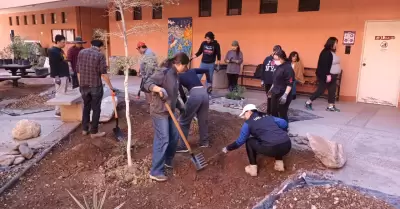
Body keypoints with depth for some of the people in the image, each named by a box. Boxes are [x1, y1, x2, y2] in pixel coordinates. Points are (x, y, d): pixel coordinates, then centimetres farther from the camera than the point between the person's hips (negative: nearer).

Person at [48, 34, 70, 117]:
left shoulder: (60, 50, 18)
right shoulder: (53, 51, -12)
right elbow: (53, 65, -18)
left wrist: (68, 75, 20)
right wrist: (56, 77, -21)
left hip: (64, 75, 10)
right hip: (59, 76, -10)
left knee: (64, 93, 12)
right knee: (60, 93, -7)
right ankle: (58, 111, -1)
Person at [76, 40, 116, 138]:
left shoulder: (81, 52, 6)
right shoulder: (100, 55, -9)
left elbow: (78, 71, 8)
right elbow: (103, 73, -13)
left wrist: (81, 84, 17)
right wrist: (111, 87, -9)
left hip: (84, 86, 5)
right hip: (96, 86, -5)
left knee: (86, 107, 19)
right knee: (96, 109, 5)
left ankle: (84, 129, 26)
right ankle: (94, 132, 11)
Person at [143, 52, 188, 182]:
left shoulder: (175, 75, 11)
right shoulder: (164, 72, -17)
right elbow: (147, 84, -24)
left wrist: (180, 107, 23)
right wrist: (159, 89, -40)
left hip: (169, 112, 10)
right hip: (159, 112, -9)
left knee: (174, 137, 16)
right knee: (163, 140, -8)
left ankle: (167, 161, 36)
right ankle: (155, 172, 3)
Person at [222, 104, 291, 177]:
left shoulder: (248, 123, 8)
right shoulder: (268, 116, 23)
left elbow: (240, 141, 12)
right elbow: (284, 123, 18)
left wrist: (228, 148, 28)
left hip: (272, 149, -6)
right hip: (287, 146, 6)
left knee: (249, 142, 19)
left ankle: (253, 168, 18)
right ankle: (279, 163, 30)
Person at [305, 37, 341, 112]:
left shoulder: (332, 52, 14)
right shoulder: (326, 52, -16)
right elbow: (325, 65, -22)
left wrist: (330, 75, 17)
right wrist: (328, 75, -26)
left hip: (332, 75, 10)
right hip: (325, 75, -10)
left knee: (332, 91, 8)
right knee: (321, 90, -3)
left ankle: (331, 106, 14)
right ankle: (308, 102, 8)